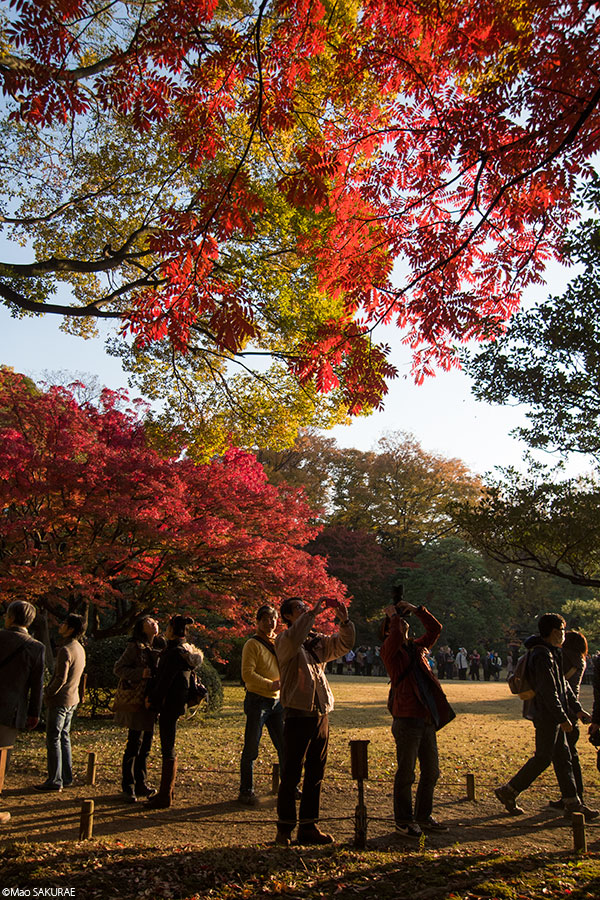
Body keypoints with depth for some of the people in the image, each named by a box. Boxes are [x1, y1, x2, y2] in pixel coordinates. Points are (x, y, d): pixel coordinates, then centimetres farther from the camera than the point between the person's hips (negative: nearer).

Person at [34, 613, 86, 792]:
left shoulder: (65, 650, -21)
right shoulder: (80, 649, 8)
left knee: (53, 739, 0)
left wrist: (48, 693, -9)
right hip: (72, 699, 9)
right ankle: (67, 777, 22)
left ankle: (55, 781, 4)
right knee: (64, 737, 16)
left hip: (59, 700, -9)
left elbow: (61, 678, -24)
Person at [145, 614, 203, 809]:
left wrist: (152, 700, -6)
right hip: (175, 705, 10)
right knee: (167, 748, 17)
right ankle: (167, 791, 26)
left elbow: (164, 681, -18)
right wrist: (151, 696, 9)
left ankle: (165, 796, 6)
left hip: (169, 705, -10)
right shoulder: (186, 650, 12)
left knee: (168, 751, -2)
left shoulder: (175, 653, -18)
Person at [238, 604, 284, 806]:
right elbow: (247, 674, -17)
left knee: (285, 746, 11)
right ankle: (246, 791, 12)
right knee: (251, 749, 0)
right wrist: (270, 684, -25)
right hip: (258, 700, -6)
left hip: (277, 701, 6)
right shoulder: (253, 644, -8)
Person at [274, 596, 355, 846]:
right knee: (291, 775, 2)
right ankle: (285, 829, 15)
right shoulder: (283, 641, -7)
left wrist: (344, 620, -7)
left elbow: (344, 644, 9)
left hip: (321, 715, 6)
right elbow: (293, 638, -30)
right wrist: (313, 613, -25)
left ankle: (308, 827, 23)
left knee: (315, 775, 13)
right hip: (298, 715, -6)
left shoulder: (318, 640, 13)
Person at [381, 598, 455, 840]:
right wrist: (393, 615, -10)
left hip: (427, 719, 7)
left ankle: (423, 816, 31)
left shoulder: (417, 647, 15)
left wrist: (415, 609, 8)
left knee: (431, 771, 16)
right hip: (407, 719, -7)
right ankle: (403, 821, 16)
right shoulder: (389, 650, -5)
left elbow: (435, 628, 15)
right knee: (406, 773, 2)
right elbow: (396, 636, -25)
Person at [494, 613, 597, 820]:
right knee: (543, 758, -4)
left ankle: (573, 804, 18)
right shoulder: (542, 655, -19)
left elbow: (563, 684, 22)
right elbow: (549, 691, -22)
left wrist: (577, 709, 20)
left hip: (553, 717, 10)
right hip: (546, 715, -10)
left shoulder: (552, 653, 16)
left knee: (563, 757, 11)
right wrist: (562, 718, -20)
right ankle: (508, 792, 5)